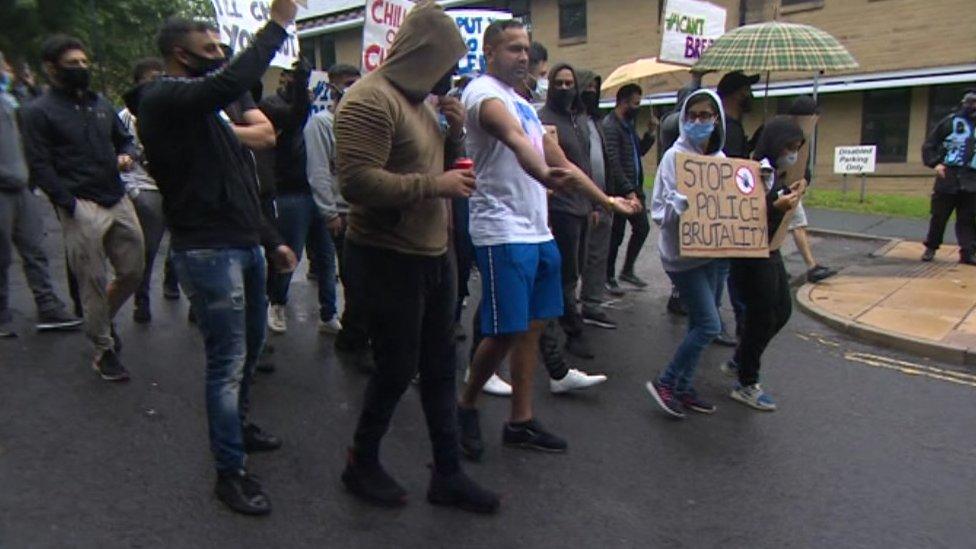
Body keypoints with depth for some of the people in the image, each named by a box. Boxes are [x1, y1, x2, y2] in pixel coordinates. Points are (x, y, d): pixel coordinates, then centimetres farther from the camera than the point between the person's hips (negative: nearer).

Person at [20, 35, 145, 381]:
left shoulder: (101, 104, 17)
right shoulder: (38, 112, -1)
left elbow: (125, 139, 27)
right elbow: (40, 167, -7)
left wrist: (127, 155, 2)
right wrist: (71, 206, -15)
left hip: (119, 202, 6)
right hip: (82, 209, -6)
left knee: (133, 273, 10)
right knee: (93, 284, -1)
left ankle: (103, 320, 37)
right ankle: (104, 351, 14)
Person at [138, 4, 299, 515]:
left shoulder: (203, 107, 19)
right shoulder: (164, 98, -11)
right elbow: (234, 80, -32)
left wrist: (271, 240, 18)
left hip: (244, 246, 10)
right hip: (209, 252, -10)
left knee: (250, 345, 21)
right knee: (227, 361, -4)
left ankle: (238, 425, 41)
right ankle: (230, 473, 9)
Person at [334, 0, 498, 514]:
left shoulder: (420, 100, 13)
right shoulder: (370, 99, -16)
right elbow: (357, 181, -26)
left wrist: (453, 132, 3)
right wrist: (436, 186, -22)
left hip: (434, 255, 9)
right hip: (388, 259, -9)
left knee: (440, 369, 12)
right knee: (396, 370, 4)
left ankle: (448, 474, 25)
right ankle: (361, 463, 29)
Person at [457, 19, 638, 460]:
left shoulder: (523, 103, 21)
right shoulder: (484, 92, -7)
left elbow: (560, 161, 24)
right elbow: (515, 139, -30)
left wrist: (606, 200, 24)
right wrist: (547, 176, -49)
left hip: (538, 232, 9)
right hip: (502, 234, -9)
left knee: (532, 327, 11)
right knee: (505, 332, -6)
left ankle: (521, 422, 21)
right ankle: (466, 406, 18)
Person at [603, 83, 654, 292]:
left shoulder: (628, 124, 15)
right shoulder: (610, 125, -14)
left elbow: (640, 151, 22)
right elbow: (614, 163, -20)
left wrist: (650, 132, 7)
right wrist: (628, 190, -22)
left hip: (634, 189, 9)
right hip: (619, 191, -9)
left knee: (642, 228, 11)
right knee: (616, 235, 0)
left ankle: (627, 270, 24)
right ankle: (609, 277, 14)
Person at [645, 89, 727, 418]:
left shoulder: (720, 158, 7)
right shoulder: (675, 157, -10)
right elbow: (660, 211, -13)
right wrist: (688, 200, -30)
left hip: (708, 251, 7)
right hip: (682, 253, -7)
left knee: (699, 323, 11)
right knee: (709, 324, -9)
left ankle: (684, 388, 23)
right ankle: (665, 383, 4)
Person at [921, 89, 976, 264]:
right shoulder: (951, 121, 5)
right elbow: (929, 145, 5)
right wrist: (935, 163, -8)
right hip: (948, 176, -2)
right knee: (939, 215, 3)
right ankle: (931, 248, 15)